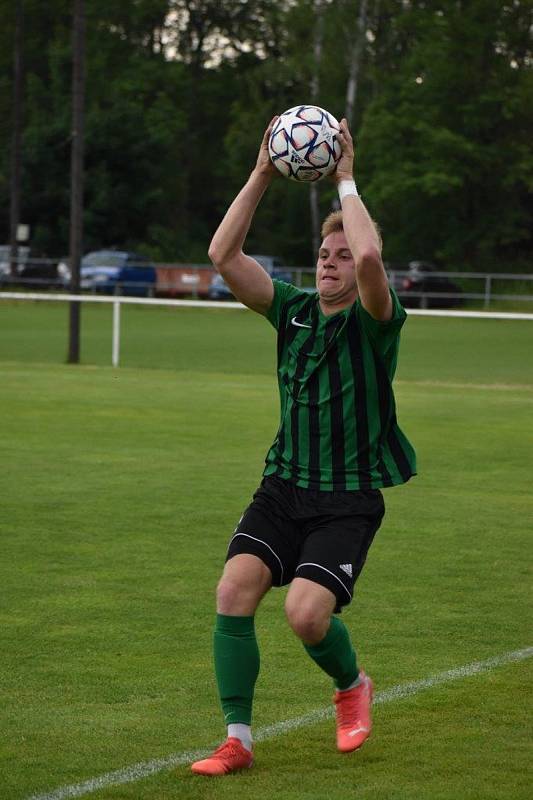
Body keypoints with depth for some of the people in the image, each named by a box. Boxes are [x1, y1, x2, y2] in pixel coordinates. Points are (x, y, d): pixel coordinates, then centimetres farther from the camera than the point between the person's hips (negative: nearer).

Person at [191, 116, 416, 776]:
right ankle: (237, 740, -6)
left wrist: (345, 181, -20)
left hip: (350, 499, -5)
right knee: (234, 590, -16)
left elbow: (370, 258, -30)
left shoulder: (375, 321, -7)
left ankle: (351, 686, 15)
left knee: (306, 613, -21)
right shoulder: (294, 311, 7)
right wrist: (262, 174, -7)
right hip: (284, 485, 5)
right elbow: (224, 255, -3)